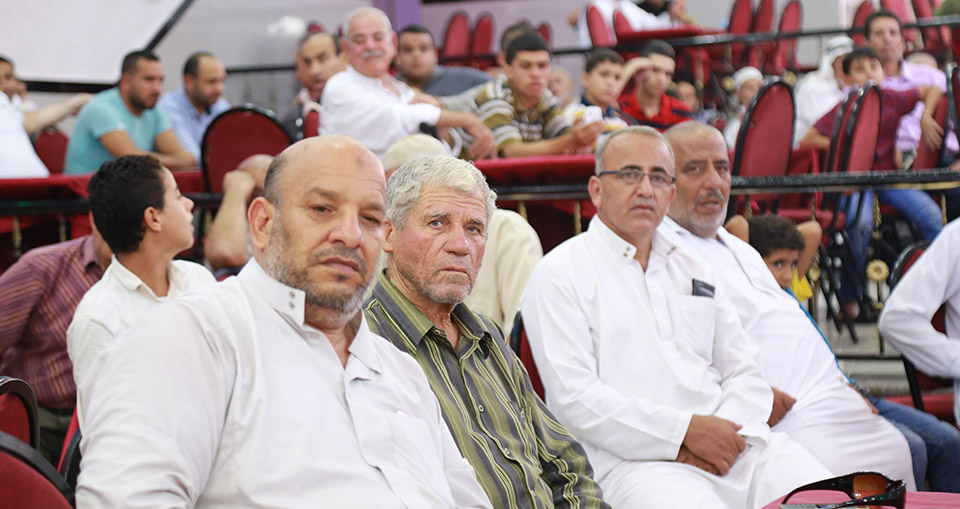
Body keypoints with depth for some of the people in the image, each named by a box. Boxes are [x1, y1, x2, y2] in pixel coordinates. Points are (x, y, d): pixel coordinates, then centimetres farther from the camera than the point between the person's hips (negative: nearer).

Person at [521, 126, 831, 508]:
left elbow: (744, 372, 19)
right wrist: (685, 430, -13)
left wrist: (727, 429, -4)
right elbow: (574, 397, -9)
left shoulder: (691, 266, 23)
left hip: (734, 444, 6)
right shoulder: (559, 275, 3)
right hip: (635, 460, -5)